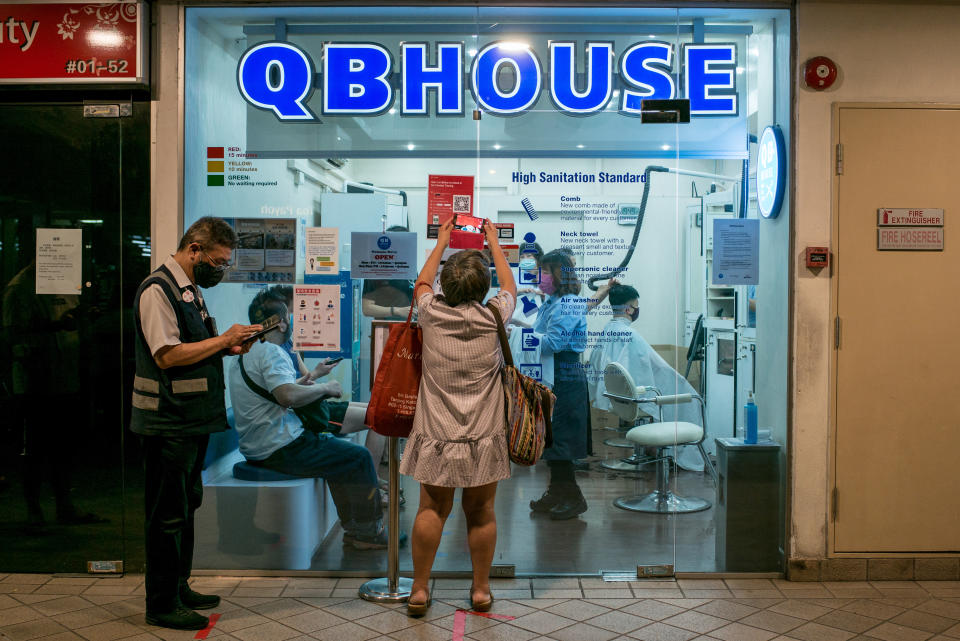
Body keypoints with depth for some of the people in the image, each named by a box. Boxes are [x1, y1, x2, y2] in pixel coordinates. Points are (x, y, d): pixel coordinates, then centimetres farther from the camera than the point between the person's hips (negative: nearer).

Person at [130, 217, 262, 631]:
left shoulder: (190, 290, 15)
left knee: (185, 507, 17)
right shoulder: (157, 289, -15)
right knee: (168, 515, 0)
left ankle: (179, 589, 30)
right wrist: (223, 339, -17)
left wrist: (228, 347, 6)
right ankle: (162, 605, 11)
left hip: (193, 419, 10)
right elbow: (167, 355, -23)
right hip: (168, 422, -10)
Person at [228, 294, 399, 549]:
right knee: (359, 457, -2)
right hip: (280, 448, -11)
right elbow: (288, 395, -32)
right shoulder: (270, 351, -16)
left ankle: (352, 529, 26)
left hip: (257, 448, 11)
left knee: (335, 450, 24)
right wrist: (325, 388, -17)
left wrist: (314, 374, 29)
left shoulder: (244, 353, 17)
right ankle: (369, 533, 11)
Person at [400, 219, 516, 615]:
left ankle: (419, 589, 17)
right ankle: (481, 589, 23)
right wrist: (494, 243, 29)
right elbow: (509, 287, 17)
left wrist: (441, 243, 30)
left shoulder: (432, 314, -6)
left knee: (432, 510, 9)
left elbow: (422, 283, 18)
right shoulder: (493, 317, -6)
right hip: (483, 437, 0)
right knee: (481, 512, 10)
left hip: (437, 435, 1)